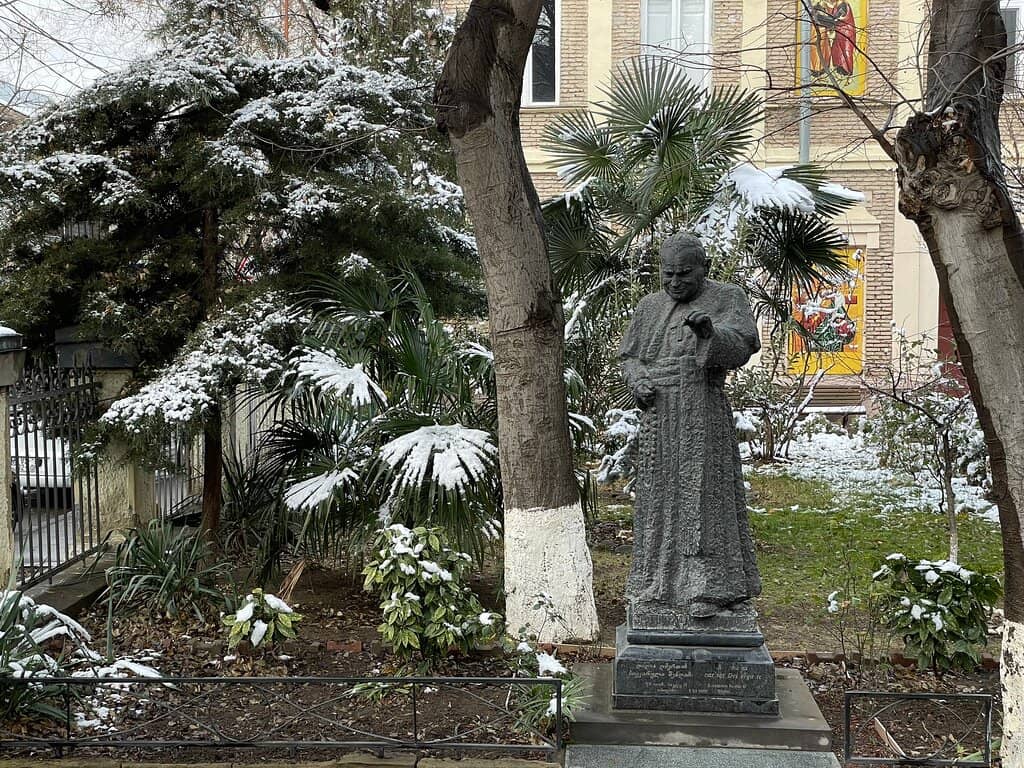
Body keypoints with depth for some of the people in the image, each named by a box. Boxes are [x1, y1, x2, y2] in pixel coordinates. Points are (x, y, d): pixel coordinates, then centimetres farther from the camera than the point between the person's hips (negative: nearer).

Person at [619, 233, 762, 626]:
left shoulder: (727, 298, 2)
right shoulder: (649, 307, 15)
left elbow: (742, 344, -13)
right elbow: (629, 356, 19)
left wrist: (710, 332, -34)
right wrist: (637, 381, -3)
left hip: (702, 415, -5)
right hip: (658, 420, 5)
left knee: (703, 493, -8)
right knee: (660, 495, 8)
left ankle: (710, 589, -4)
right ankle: (658, 583, 18)